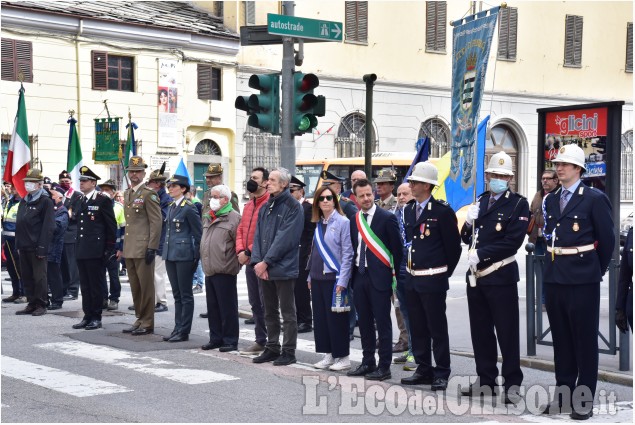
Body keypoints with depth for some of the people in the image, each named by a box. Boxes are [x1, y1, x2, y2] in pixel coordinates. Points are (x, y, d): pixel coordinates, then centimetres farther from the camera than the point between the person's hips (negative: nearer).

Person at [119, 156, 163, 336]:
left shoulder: (149, 194, -8)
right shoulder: (127, 194, 16)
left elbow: (157, 222, -13)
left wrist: (152, 248, -17)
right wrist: (123, 246, 18)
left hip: (143, 249, -8)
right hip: (129, 250, 8)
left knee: (146, 286, -2)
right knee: (135, 287, 12)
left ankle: (147, 323, 4)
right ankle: (140, 319, 21)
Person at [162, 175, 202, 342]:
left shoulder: (188, 208, -11)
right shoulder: (171, 207, 13)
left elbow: (198, 233, -9)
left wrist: (196, 256, -9)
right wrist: (166, 251, 14)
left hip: (184, 255, -8)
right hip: (170, 255, 8)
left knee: (185, 295, -1)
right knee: (177, 295, 12)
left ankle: (184, 331, 4)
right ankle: (177, 329, 17)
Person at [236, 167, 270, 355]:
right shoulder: (248, 205, 15)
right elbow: (241, 230, 15)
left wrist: (249, 252, -17)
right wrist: (240, 251, -2)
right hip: (249, 262, 9)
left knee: (266, 304, -5)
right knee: (255, 303, 14)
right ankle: (260, 341, 22)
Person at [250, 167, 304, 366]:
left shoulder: (292, 207, -9)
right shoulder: (265, 208, 13)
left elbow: (284, 238, -16)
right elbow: (258, 236, 10)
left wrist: (266, 262, -17)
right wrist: (257, 261, -5)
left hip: (283, 268, -7)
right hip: (263, 269, 7)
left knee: (287, 312, 1)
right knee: (270, 312, 14)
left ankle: (288, 352, 7)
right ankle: (272, 348, 23)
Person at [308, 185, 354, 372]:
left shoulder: (343, 222, -8)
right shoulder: (318, 224, 11)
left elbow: (347, 254, -11)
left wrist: (342, 281, -15)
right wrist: (310, 276, 13)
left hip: (334, 277, -7)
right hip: (318, 277, 7)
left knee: (336, 318, -2)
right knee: (321, 317, 9)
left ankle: (343, 357, 7)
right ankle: (328, 355, 18)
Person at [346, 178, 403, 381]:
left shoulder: (387, 218, -7)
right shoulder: (355, 220, 11)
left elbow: (397, 249, -6)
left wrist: (394, 277, -7)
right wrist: (353, 275, 9)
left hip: (379, 277, -6)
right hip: (360, 276, 6)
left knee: (383, 323, -1)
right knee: (364, 322, 13)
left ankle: (384, 367, 5)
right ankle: (368, 362, 24)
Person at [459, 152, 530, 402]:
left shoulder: (518, 204, -5)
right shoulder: (481, 201, 13)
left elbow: (513, 241, -15)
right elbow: (467, 238, 17)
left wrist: (481, 253, -16)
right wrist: (469, 223, -5)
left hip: (501, 277, -6)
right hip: (476, 276, 6)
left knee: (507, 332, -1)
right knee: (480, 331, 13)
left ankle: (512, 384, 7)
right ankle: (486, 381, 23)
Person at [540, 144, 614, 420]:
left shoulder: (595, 198, -7)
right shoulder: (551, 200, 12)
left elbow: (607, 239, -3)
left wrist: (597, 271, 4)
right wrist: (555, 265, 11)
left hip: (582, 280, -6)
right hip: (554, 278, 6)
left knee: (585, 339, 1)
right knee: (561, 339, 12)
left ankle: (585, 399, 7)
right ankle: (563, 392, 21)